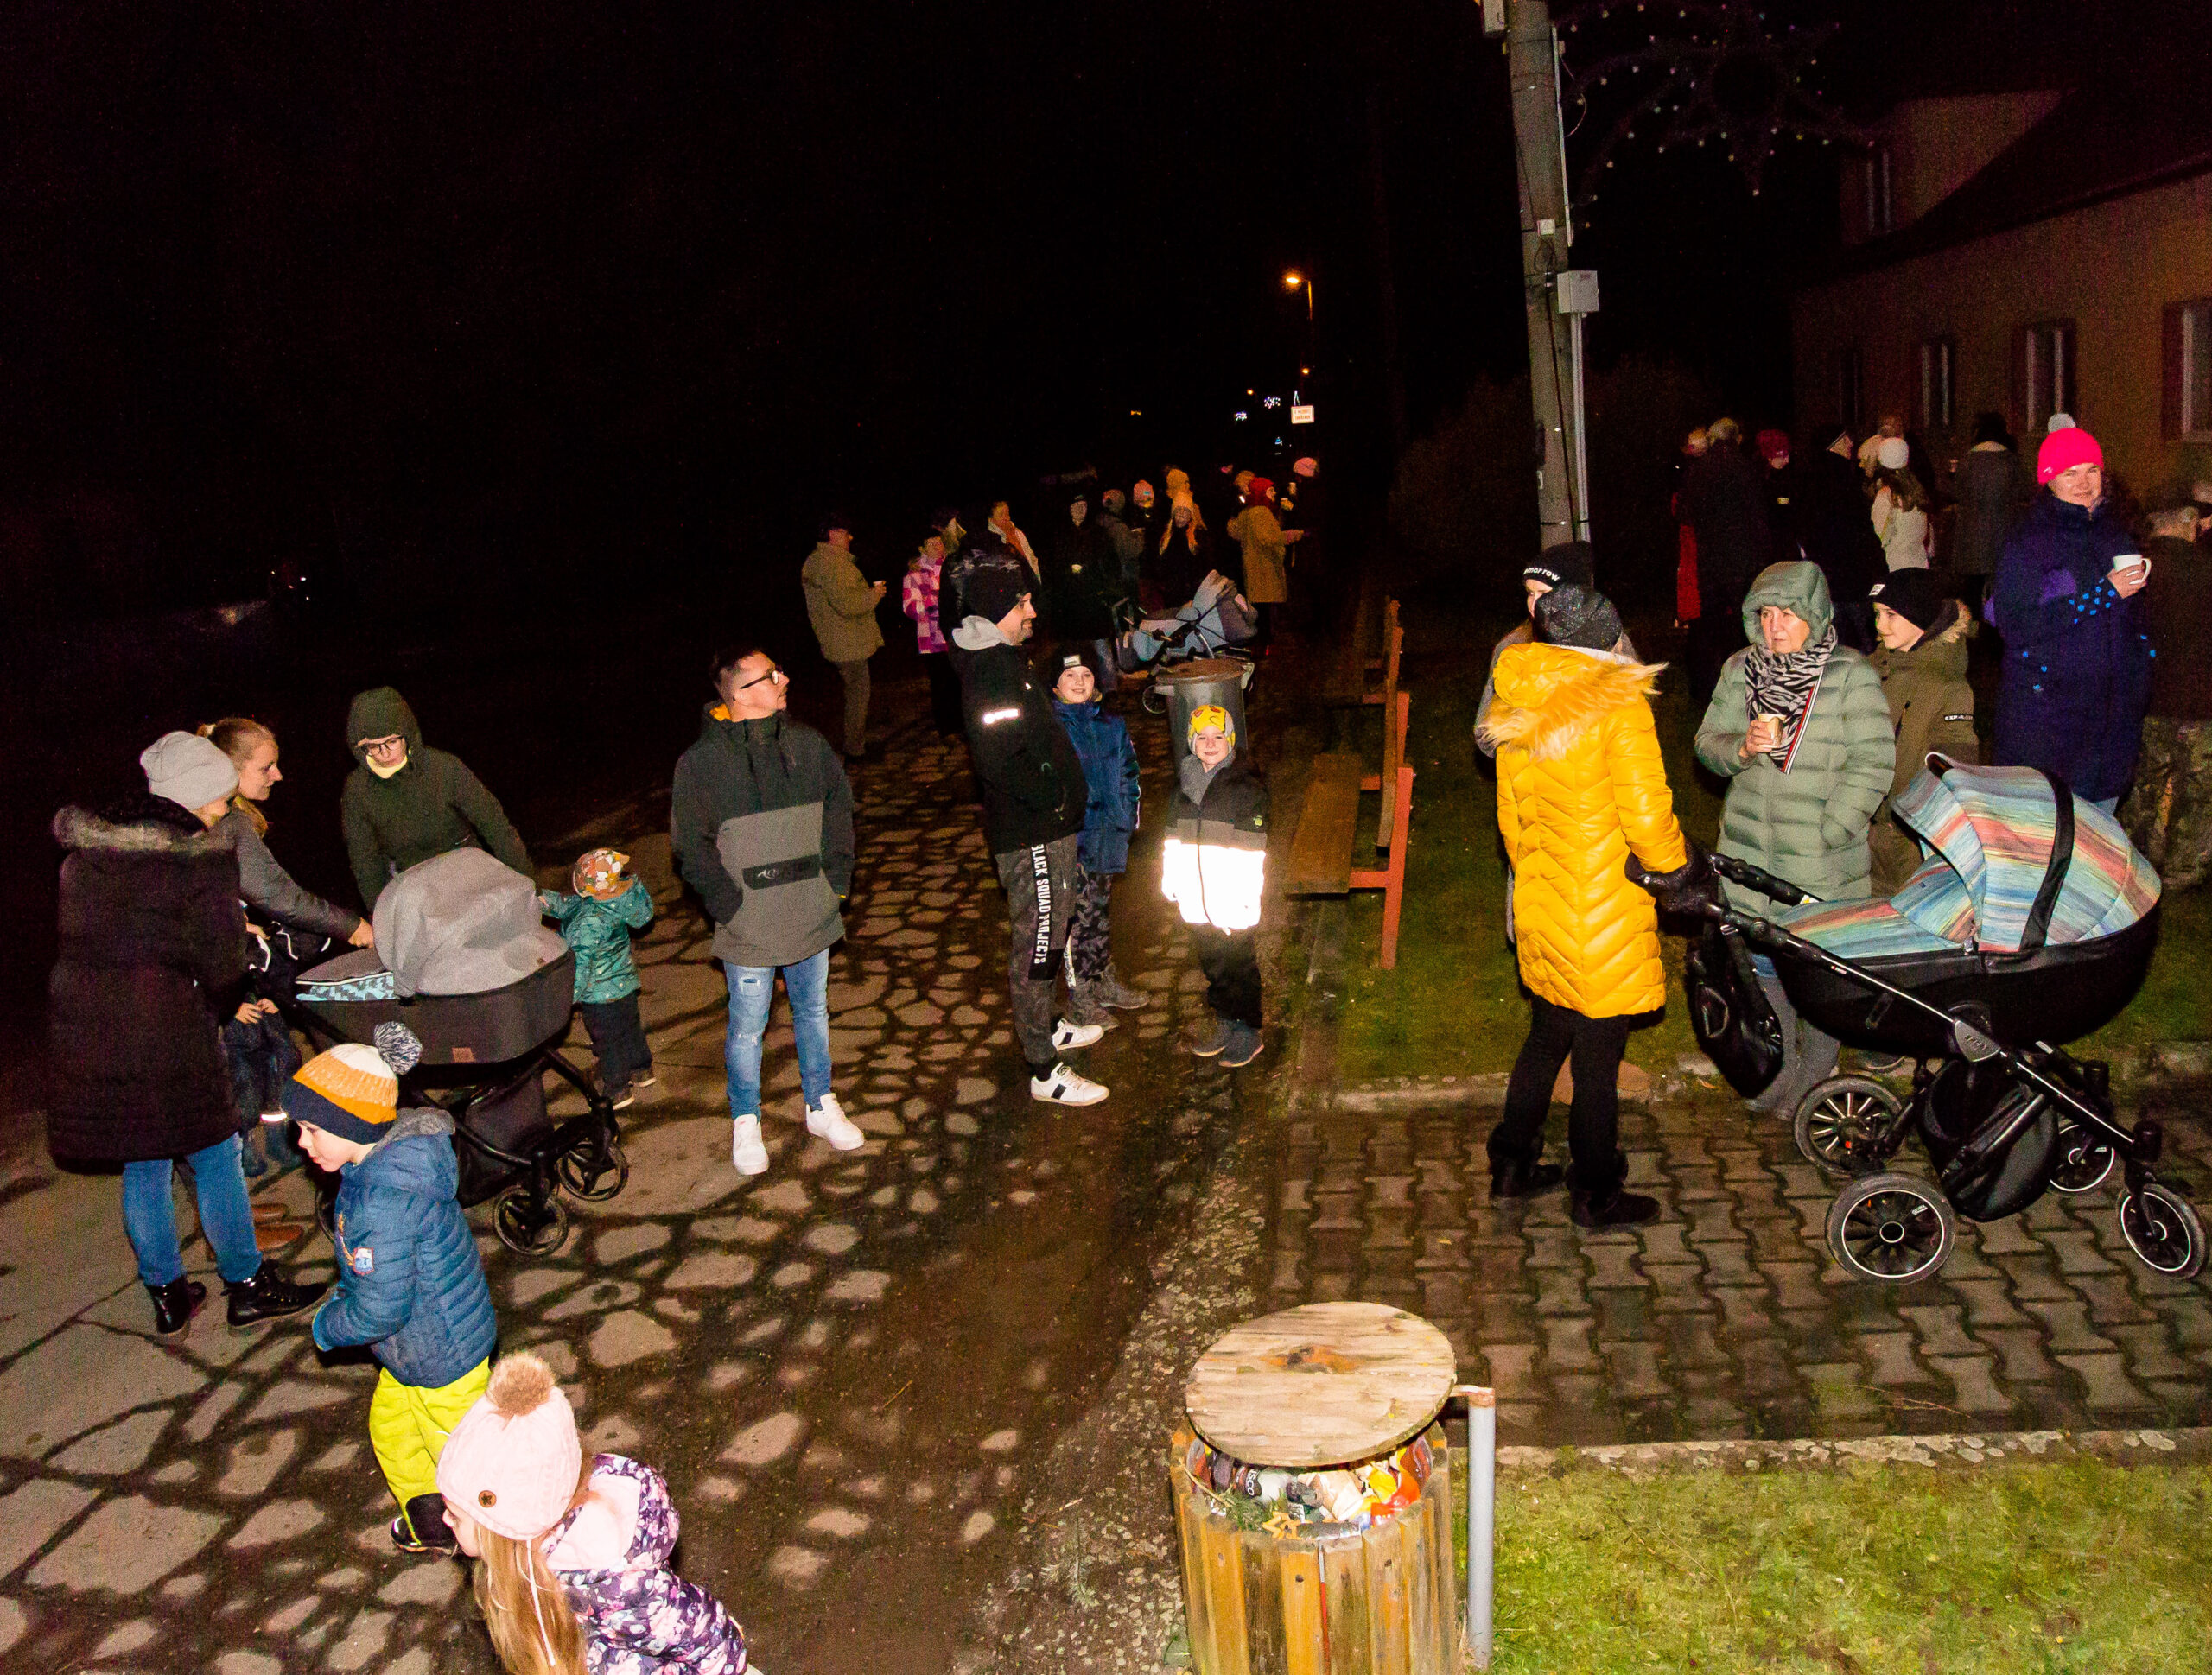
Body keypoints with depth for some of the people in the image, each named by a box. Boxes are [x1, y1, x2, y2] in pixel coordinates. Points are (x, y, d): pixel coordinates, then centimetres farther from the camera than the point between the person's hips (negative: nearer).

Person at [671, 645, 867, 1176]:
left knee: (813, 1012, 18)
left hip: (811, 916, 4)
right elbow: (691, 846, -6)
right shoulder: (702, 761, -11)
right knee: (747, 1027, 7)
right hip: (749, 928, -4)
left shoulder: (807, 744, 1)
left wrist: (835, 882, 3)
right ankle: (746, 1123, 26)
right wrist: (729, 904, -11)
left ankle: (821, 1107, 35)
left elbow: (839, 810, 11)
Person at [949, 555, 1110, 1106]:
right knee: (1037, 945, -1)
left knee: (1046, 936, 24)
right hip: (1031, 836, -10)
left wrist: (1064, 796, 14)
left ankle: (1044, 1028, 41)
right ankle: (1044, 1071, 9)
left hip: (1047, 830, 10)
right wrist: (1053, 797, -19)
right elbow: (999, 760, -32)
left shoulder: (1004, 660, 11)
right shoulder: (991, 672, -23)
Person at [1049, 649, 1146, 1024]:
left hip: (1106, 838, 6)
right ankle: (1079, 997, 13)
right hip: (1068, 839, -6)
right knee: (1076, 916, 1)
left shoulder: (1112, 726, 7)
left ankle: (1103, 979, 35)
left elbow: (1128, 775, 15)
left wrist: (1128, 817, 6)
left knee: (1101, 910, 20)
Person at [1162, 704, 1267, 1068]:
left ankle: (1248, 1031, 16)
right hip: (1197, 899, 5)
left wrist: (1244, 897, -15)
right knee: (1211, 962, 14)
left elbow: (1252, 849, -11)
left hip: (1233, 900, -5)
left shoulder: (1247, 786, -8)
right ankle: (1223, 1020, 28)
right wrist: (1170, 879, 14)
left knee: (1240, 963, 3)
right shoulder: (1184, 782, 11)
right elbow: (1173, 838, 18)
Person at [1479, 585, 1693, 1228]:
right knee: (1598, 1057, 7)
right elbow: (1646, 816, -19)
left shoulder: (1515, 711, 4)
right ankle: (1596, 1196, 21)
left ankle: (1511, 1164, 33)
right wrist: (1674, 862, 0)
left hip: (1540, 907, 7)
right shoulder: (1619, 706, -16)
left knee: (1547, 1036, 23)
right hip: (1606, 920, -7)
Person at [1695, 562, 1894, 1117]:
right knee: (1762, 965, 13)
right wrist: (1742, 748, -14)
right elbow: (1708, 741, 9)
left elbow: (1872, 766, -11)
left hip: (1824, 863, -4)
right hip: (1752, 857, 4)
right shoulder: (1741, 669, 3)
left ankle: (1818, 1079, 25)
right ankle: (1777, 1074, 30)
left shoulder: (1851, 676, -9)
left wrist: (1826, 836, -15)